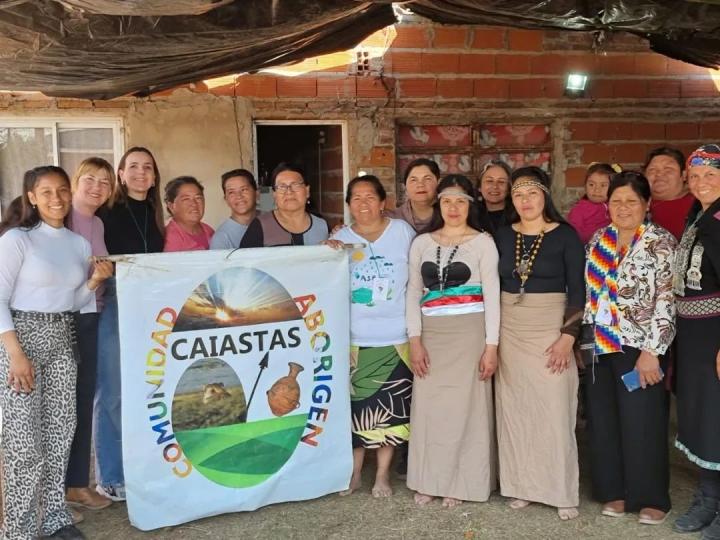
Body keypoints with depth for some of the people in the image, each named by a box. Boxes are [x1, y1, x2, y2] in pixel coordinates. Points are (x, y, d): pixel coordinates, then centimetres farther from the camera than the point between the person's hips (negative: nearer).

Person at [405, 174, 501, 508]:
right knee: (428, 407, 5)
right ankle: (429, 481, 18)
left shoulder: (482, 242, 0)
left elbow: (492, 295, -2)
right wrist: (414, 340, -2)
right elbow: (413, 293, 7)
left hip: (469, 334, -3)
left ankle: (458, 483, 15)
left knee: (463, 406, 1)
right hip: (431, 335, 3)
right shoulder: (422, 243, 9)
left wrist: (491, 345, -8)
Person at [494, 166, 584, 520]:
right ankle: (521, 485, 19)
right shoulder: (503, 236, 6)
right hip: (509, 330, 4)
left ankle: (562, 492, 10)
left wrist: (568, 335, -14)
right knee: (514, 408, 7)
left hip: (550, 329, -4)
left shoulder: (565, 235, -5)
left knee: (553, 409, -2)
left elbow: (578, 291, -6)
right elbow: (494, 286, 11)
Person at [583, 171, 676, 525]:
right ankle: (615, 491, 23)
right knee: (604, 421, 9)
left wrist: (652, 351, -18)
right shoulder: (599, 239, 9)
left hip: (638, 347, -5)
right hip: (601, 347, 5)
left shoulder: (661, 242, -7)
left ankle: (651, 498, 18)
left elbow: (667, 301, -12)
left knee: (641, 422, 2)